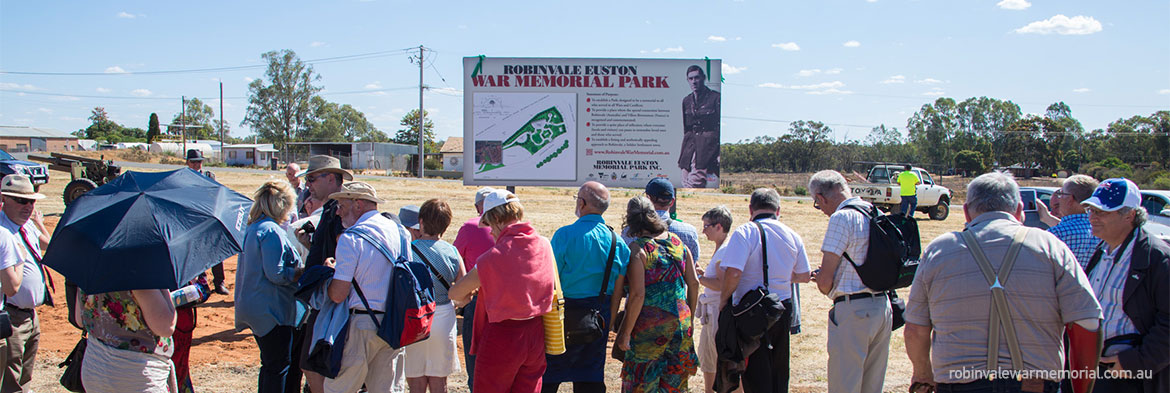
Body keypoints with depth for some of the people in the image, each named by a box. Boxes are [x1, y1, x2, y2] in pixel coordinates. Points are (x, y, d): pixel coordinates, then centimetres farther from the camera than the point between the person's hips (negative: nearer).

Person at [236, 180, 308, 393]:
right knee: (277, 367, -3)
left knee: (271, 364, 18)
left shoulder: (252, 228, 14)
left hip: (255, 309, 10)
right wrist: (302, 271, -10)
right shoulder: (272, 231, -19)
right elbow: (275, 274, -23)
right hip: (274, 311, -10)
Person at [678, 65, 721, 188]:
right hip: (690, 144, 6)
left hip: (708, 144, -6)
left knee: (694, 182, -18)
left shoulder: (715, 98, -2)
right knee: (686, 183, -1)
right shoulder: (686, 100, 15)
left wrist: (720, 153, -12)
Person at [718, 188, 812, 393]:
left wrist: (723, 301, -8)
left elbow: (733, 273, -23)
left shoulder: (744, 232, -13)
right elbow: (804, 276, 13)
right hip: (783, 310, 5)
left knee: (755, 377, 3)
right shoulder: (793, 236, 5)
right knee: (779, 374, 19)